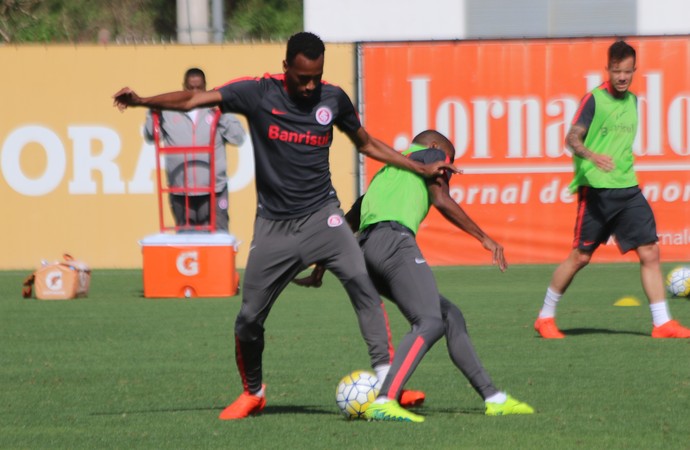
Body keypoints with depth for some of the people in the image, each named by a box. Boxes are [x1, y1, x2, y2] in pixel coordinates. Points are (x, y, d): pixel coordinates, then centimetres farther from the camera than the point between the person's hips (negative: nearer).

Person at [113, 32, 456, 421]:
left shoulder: (333, 99, 3)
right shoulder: (259, 93, -5)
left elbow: (367, 143, 19)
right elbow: (193, 99, -12)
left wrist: (421, 169, 16)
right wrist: (141, 101, -25)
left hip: (322, 216, 0)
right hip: (274, 225, 0)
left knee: (362, 282, -23)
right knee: (249, 318, 1)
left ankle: (387, 379, -23)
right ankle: (253, 393, 27)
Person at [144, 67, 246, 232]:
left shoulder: (216, 110, 6)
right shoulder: (169, 111, 6)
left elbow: (238, 138, 0)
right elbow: (151, 136, 6)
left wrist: (223, 116, -12)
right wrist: (153, 114, -10)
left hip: (213, 190, -1)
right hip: (180, 192, 1)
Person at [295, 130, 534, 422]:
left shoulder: (385, 173, 37)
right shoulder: (431, 153, 17)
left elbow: (347, 224, 37)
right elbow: (442, 201, 0)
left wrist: (318, 273, 41)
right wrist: (484, 238, 5)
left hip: (366, 247, 9)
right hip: (394, 239, -9)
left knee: (450, 316, 14)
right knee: (429, 323, -20)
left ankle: (492, 398, 12)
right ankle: (383, 401, -37)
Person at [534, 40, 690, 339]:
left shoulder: (631, 101, 13)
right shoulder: (594, 99, -7)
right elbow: (572, 138, -16)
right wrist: (592, 156, -34)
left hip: (627, 189, 6)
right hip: (596, 189, -6)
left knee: (650, 252, -4)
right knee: (580, 256, 0)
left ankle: (662, 323, -2)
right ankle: (545, 317, 15)